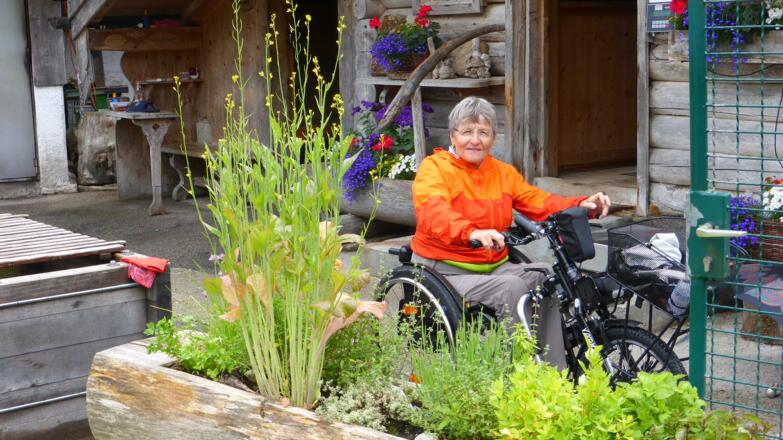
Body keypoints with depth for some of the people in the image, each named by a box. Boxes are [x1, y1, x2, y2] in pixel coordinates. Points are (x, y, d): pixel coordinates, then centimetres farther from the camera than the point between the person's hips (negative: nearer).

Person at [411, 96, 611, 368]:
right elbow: (433, 212, -27)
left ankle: (556, 374, -12)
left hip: (494, 264, 6)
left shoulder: (503, 173, 15)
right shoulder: (434, 168, -6)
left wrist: (583, 205, -14)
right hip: (446, 269, -6)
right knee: (512, 287, -28)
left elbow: (540, 203, 4)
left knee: (547, 278, -17)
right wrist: (471, 233, -47)